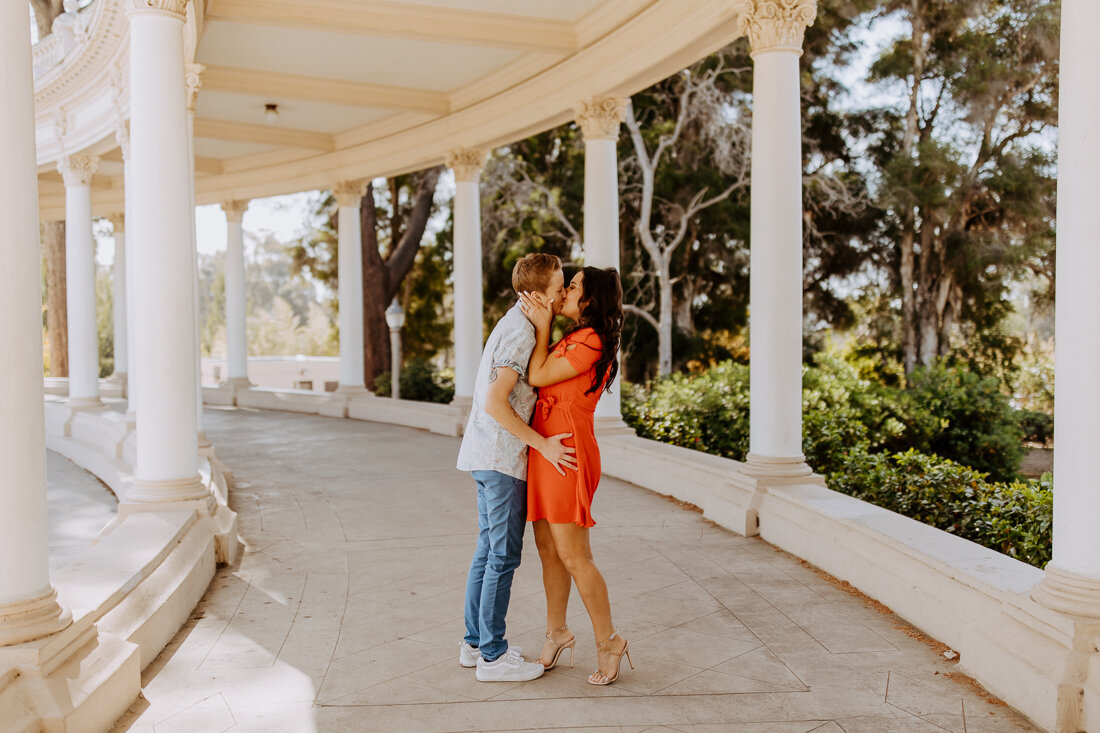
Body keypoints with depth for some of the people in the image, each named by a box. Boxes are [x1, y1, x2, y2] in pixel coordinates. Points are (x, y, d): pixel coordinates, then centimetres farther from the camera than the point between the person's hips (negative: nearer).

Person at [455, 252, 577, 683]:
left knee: (488, 551, 15)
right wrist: (542, 444, -20)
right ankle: (492, 656, 7)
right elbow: (495, 403, -24)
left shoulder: (514, 324, 14)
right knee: (503, 556, -2)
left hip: (486, 454, 10)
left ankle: (476, 642, 25)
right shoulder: (521, 333, -17)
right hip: (502, 457, -10)